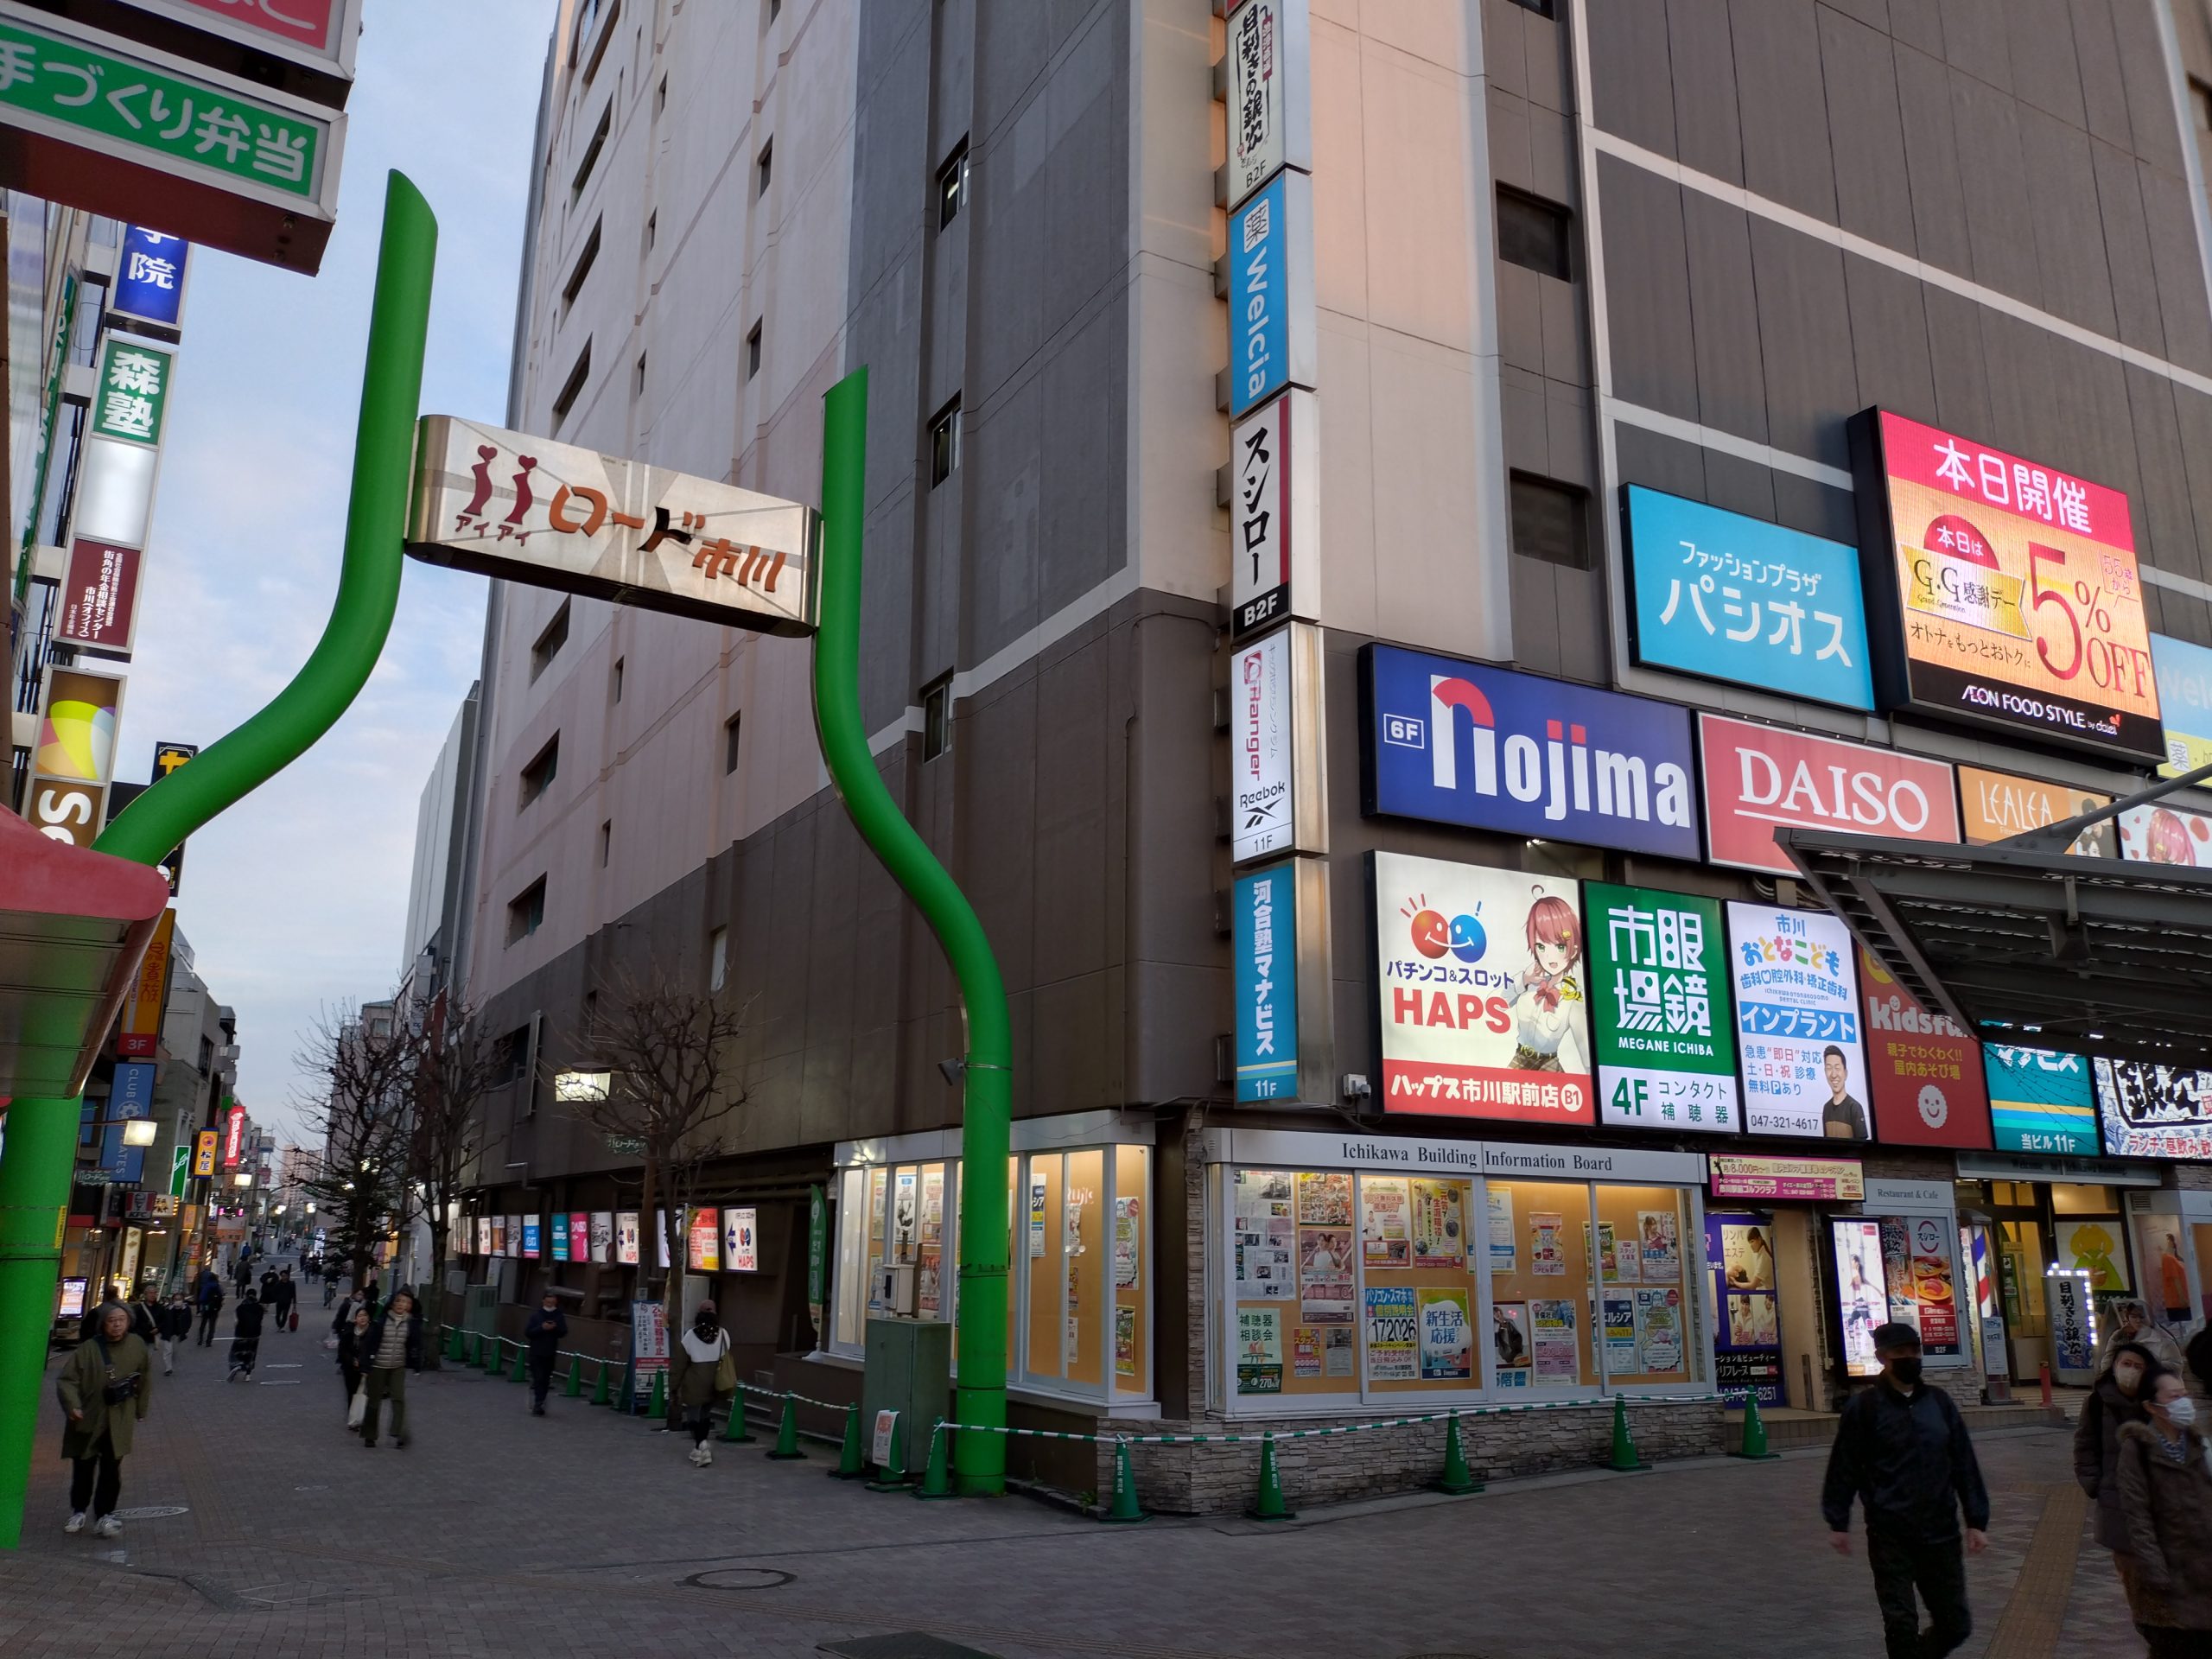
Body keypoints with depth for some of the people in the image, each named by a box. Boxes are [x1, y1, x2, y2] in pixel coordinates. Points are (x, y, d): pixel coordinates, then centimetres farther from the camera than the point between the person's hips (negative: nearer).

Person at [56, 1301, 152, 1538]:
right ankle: (78, 1511, 31)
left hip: (119, 1422, 1)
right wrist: (72, 1405, -23)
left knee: (111, 1471, 0)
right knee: (83, 1469, 11)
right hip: (88, 1420, -1)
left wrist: (141, 1408, 14)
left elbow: (145, 1378, 9)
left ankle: (104, 1515, 12)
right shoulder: (88, 1349, -11)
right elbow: (67, 1379, -10)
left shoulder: (137, 1345, -3)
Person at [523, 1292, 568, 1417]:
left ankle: (538, 1404, 18)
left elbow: (564, 1332, 0)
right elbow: (527, 1333, -6)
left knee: (546, 1380, 7)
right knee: (538, 1378, -9)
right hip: (536, 1352, -2)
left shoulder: (559, 1317, 3)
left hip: (551, 1353, 2)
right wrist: (542, 1328, -19)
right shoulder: (536, 1316, -2)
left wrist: (555, 1328, -20)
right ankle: (538, 1405, -8)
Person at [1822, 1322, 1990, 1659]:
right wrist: (1838, 1522, -1)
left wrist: (1977, 1520, 6)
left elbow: (1965, 1465, 9)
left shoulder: (1939, 1402, 6)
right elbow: (1844, 1468, -2)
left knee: (1955, 1624, 10)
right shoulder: (1864, 1406, -5)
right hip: (1889, 1535, -3)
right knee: (1900, 1624, 0)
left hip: (1941, 1532, 4)